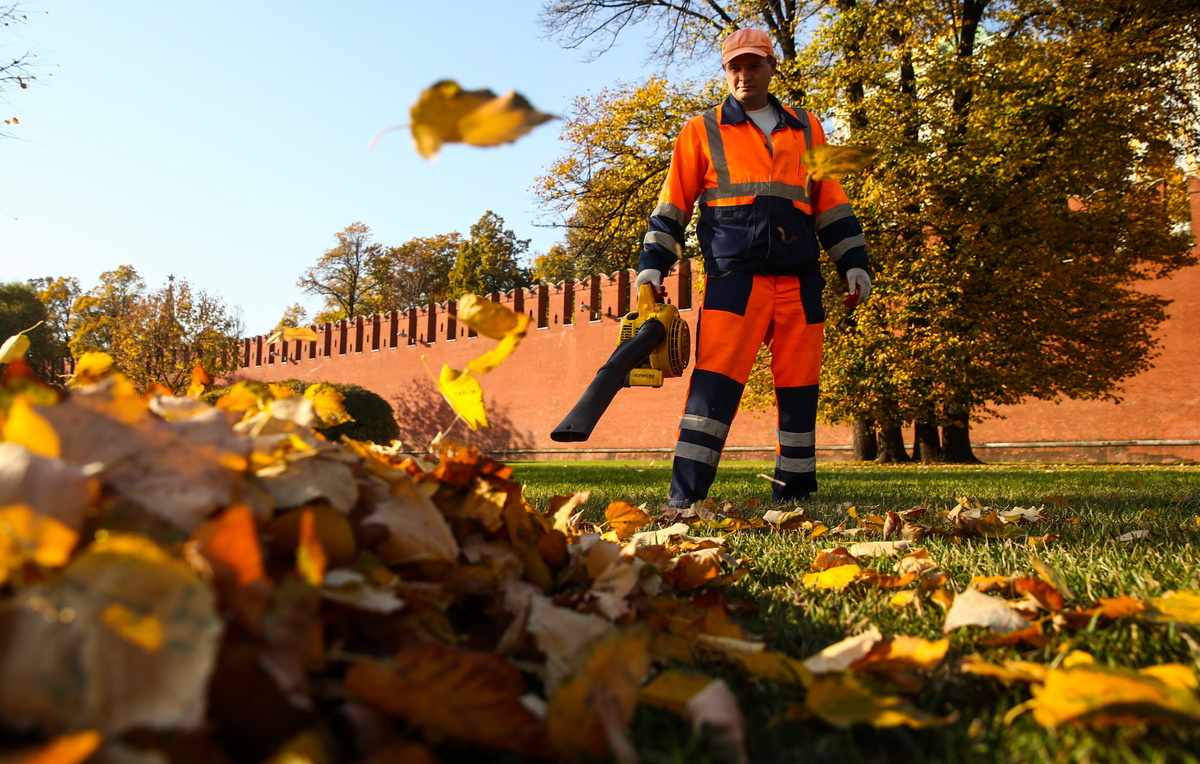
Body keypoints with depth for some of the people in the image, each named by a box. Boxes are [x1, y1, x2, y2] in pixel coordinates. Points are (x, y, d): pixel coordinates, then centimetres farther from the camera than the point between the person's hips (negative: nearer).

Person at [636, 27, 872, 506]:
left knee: (799, 388, 5)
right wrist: (652, 264, 1)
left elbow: (831, 202, 20)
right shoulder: (702, 131, 12)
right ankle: (685, 497, -12)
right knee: (715, 381, -15)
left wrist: (853, 262, 14)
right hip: (733, 276, -3)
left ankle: (793, 492, 16)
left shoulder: (806, 130, 20)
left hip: (800, 280, 4)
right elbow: (673, 205, 10)